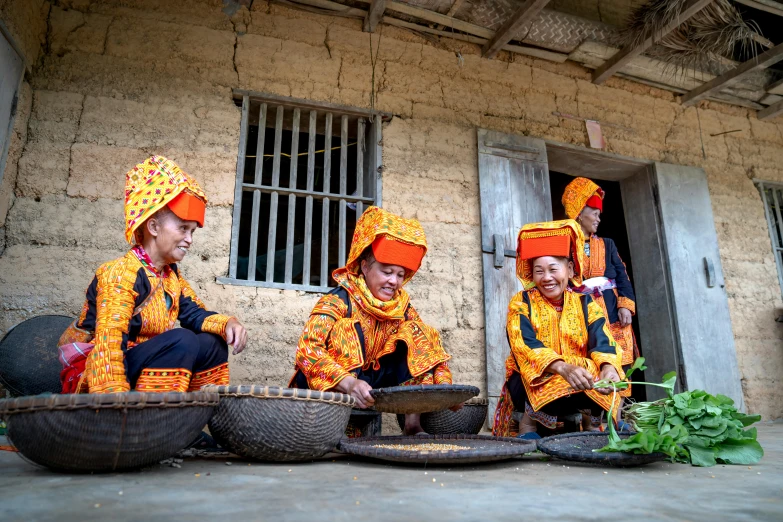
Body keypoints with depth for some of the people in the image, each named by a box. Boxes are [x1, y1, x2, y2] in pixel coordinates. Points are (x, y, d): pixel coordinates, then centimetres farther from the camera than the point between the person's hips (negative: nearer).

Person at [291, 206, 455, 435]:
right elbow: (307, 349, -31)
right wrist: (349, 383, -46)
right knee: (347, 328, -29)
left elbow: (428, 345, -2)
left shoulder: (401, 306, -3)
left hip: (369, 384, 5)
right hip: (327, 389, -5)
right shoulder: (338, 302, -18)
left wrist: (445, 387, -21)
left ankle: (413, 421, -11)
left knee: (417, 337, -9)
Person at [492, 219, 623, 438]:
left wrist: (608, 368, -33)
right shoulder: (521, 303, -3)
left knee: (599, 378, -29)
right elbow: (525, 345, -19)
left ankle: (591, 421, -2)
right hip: (531, 382, -2)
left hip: (580, 376, 2)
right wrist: (563, 368, -37)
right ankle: (530, 421, -7)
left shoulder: (585, 303, 6)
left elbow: (602, 342, -9)